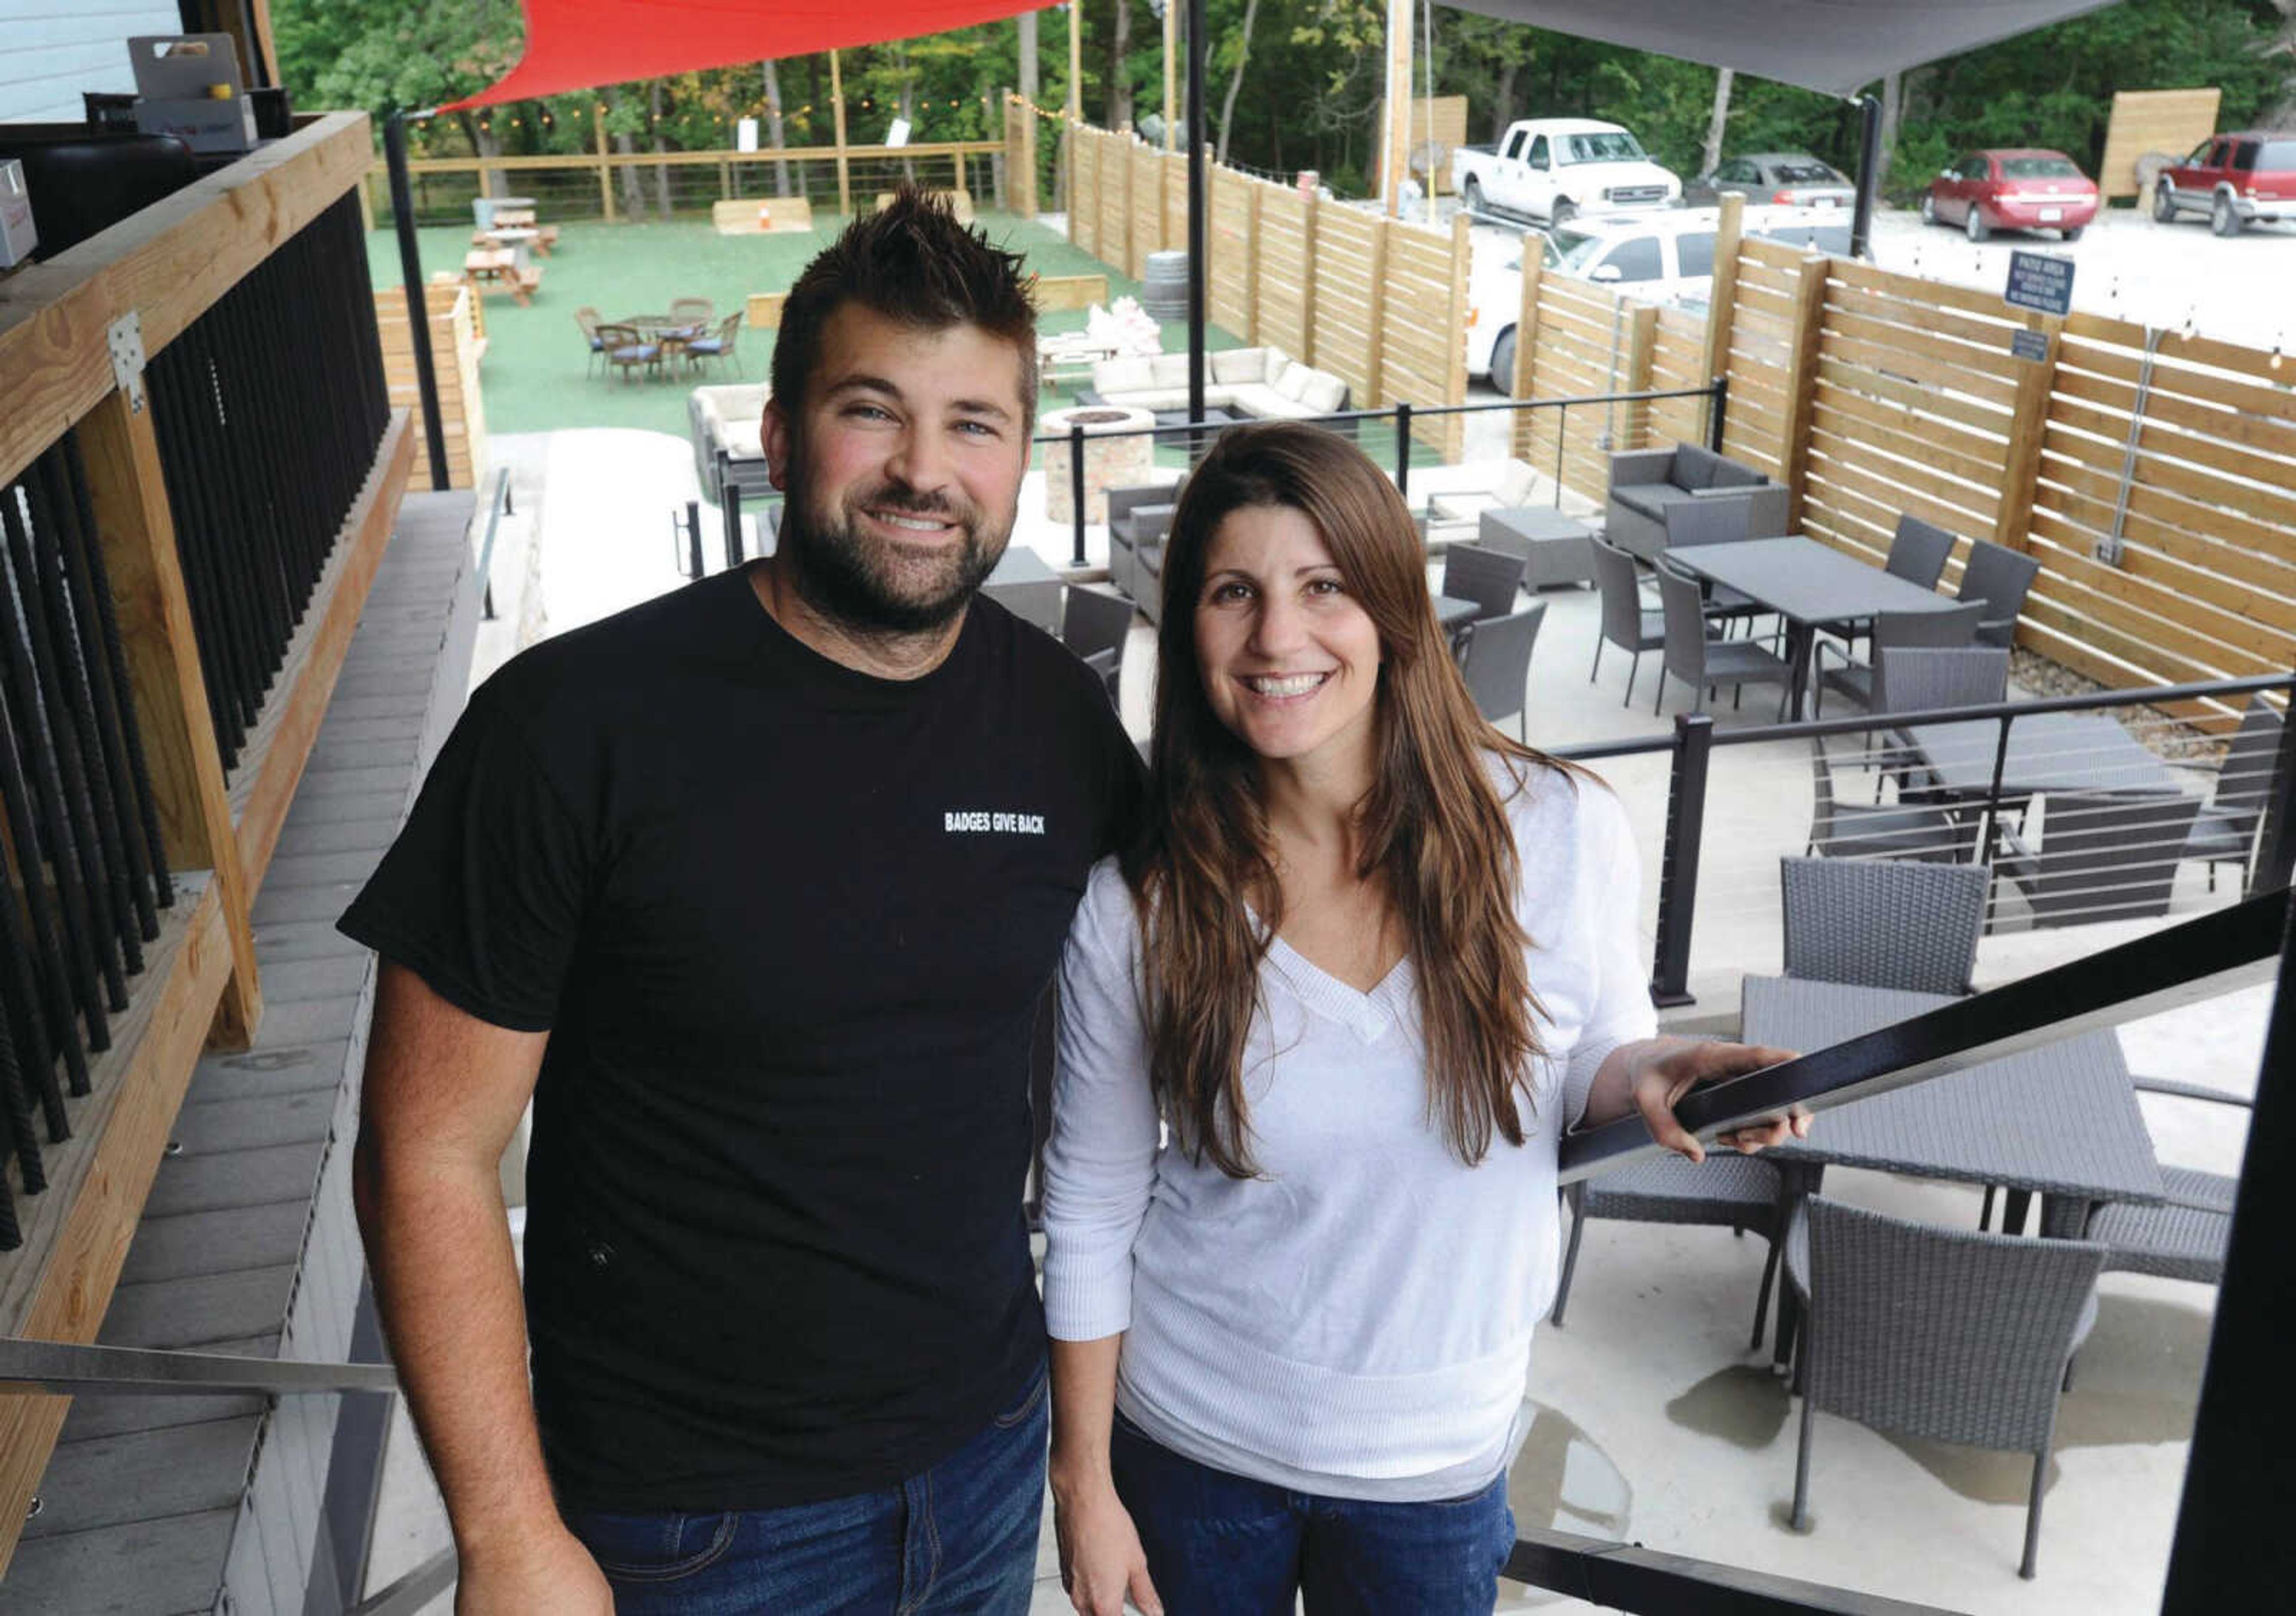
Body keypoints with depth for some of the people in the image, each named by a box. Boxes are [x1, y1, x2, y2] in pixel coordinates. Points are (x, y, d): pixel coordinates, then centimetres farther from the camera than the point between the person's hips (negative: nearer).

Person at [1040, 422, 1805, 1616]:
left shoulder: (1561, 832, -16)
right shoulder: (1137, 902, -16)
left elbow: (1590, 1057, 1)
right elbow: (1091, 1211, -6)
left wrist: (1644, 1077, -22)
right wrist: (1082, 1482, -2)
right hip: (1192, 1439, 0)